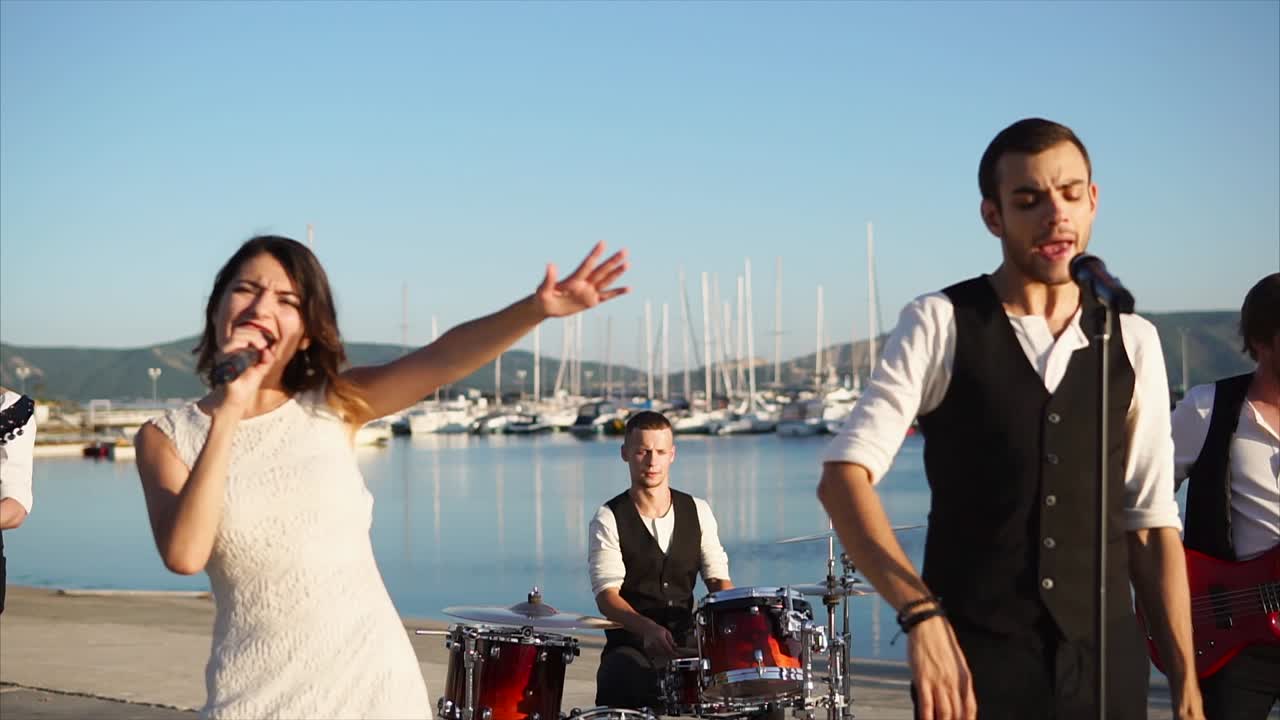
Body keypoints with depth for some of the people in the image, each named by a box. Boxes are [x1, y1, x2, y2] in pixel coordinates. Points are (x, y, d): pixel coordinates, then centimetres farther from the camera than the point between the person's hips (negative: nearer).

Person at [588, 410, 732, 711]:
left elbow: (717, 578, 8)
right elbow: (607, 594, -13)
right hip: (631, 646, -3)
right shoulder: (609, 519, -4)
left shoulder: (698, 511, 8)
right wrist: (648, 629, -32)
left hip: (689, 644, 3)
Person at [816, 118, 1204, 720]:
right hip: (974, 656, -3)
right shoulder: (940, 324, -5)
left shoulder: (1133, 341, 6)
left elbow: (1151, 521, 8)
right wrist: (921, 615, -26)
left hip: (1105, 658, 4)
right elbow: (843, 474, -14)